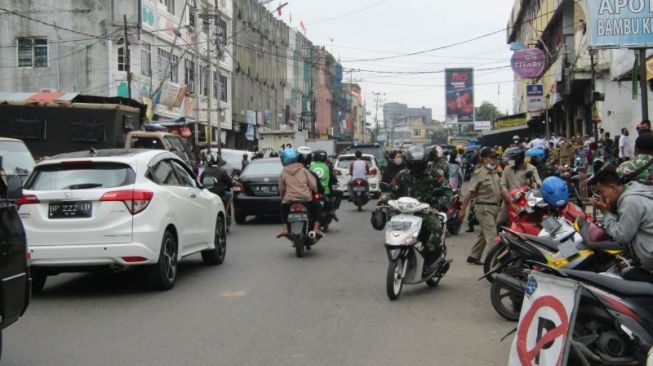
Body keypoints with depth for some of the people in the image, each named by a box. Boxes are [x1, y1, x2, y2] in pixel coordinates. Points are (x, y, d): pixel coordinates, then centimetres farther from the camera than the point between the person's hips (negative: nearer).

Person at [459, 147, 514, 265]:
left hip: (494, 207, 8)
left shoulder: (495, 174, 14)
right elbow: (470, 192, -13)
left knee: (484, 235, 15)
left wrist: (512, 203, 13)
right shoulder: (479, 173, -10)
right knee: (492, 235, -13)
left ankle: (473, 256, 25)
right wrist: (463, 210, -15)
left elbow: (501, 191, 18)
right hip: (484, 208, -8)